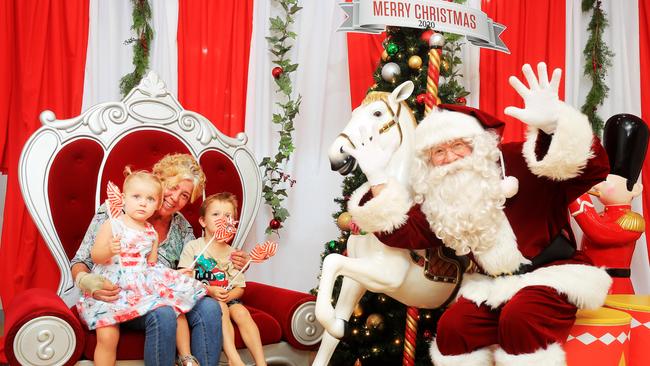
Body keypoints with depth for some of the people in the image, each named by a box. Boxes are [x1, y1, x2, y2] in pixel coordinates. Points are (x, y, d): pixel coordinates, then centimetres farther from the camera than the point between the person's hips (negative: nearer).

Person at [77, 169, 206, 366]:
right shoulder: (111, 225, -3)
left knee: (177, 308, -2)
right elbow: (95, 256, -8)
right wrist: (108, 251, -29)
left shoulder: (152, 234, 10)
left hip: (144, 286, 5)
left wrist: (178, 276, 1)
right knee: (107, 336, -22)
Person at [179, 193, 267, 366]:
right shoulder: (193, 247, 0)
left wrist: (229, 295, -14)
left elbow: (240, 288, 10)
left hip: (228, 299, 3)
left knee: (241, 312, -24)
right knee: (220, 307, -31)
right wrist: (209, 290, -21)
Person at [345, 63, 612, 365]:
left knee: (519, 319, -32)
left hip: (553, 271, -5)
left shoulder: (516, 162, -13)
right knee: (452, 327, -14)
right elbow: (402, 232, -3)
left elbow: (593, 170, -24)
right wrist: (377, 178, -7)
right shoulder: (439, 202, 4)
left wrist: (552, 125, -43)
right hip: (494, 284, 5)